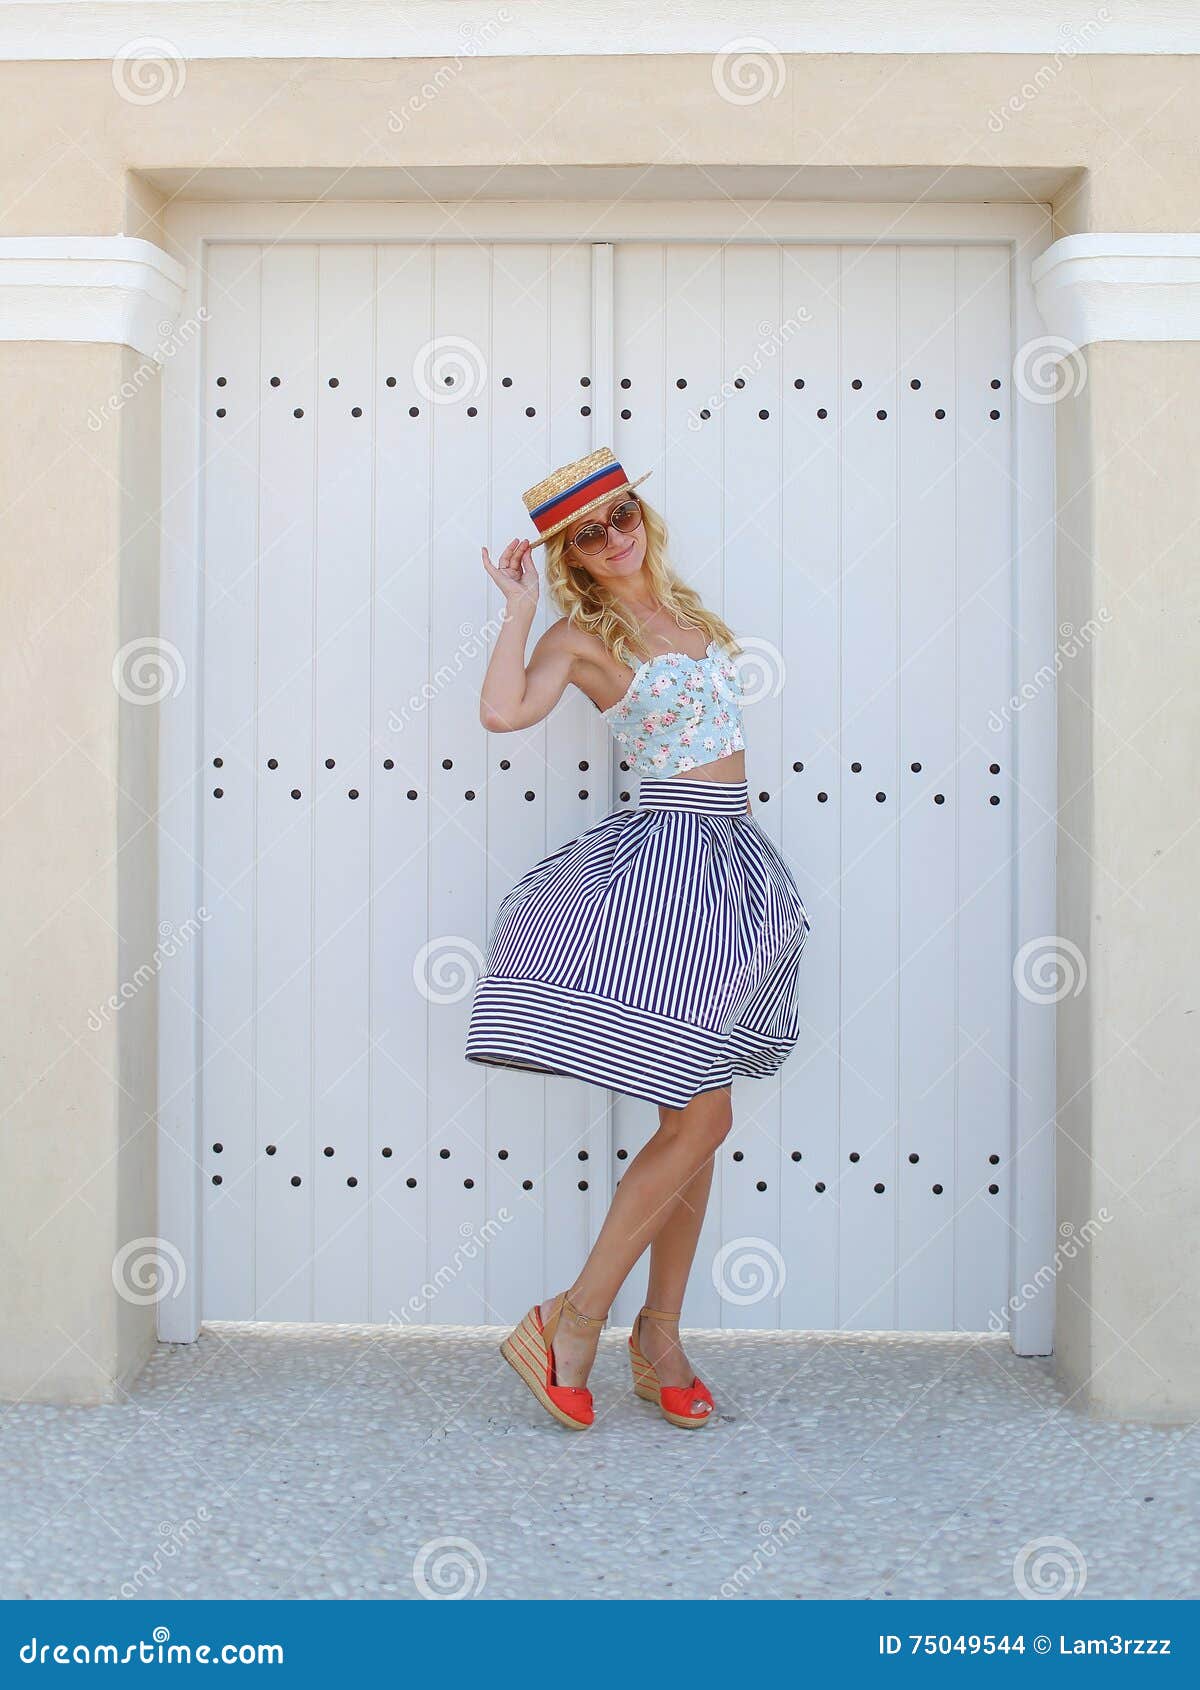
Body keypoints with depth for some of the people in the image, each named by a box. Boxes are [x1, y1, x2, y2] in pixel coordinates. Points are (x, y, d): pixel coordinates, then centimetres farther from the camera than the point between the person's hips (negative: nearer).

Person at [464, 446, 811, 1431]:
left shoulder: (684, 606, 17)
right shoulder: (581, 634, -2)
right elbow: (503, 711, -21)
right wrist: (519, 604, -11)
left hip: (730, 859, 7)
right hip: (659, 858, -7)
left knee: (698, 1121, 7)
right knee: (701, 1116, -11)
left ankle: (661, 1335, 17)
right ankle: (573, 1322, 0)